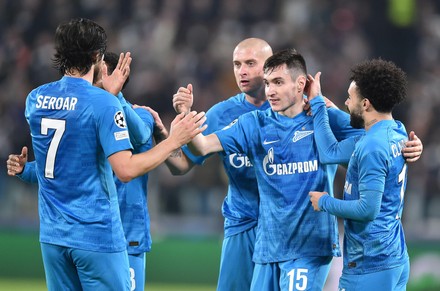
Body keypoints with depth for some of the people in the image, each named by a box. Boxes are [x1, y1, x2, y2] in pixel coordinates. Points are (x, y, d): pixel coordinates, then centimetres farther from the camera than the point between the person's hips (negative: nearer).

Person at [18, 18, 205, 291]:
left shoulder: (36, 98, 4)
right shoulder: (103, 103, -14)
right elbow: (126, 169, -19)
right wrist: (174, 141, -11)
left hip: (53, 234, 6)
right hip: (97, 235, -6)